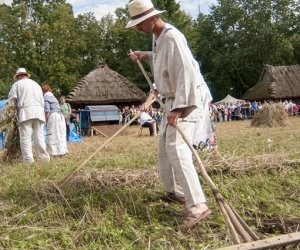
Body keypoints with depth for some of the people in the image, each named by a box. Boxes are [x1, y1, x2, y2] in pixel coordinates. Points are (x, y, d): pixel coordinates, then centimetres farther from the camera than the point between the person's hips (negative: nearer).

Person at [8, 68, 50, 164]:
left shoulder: (17, 84, 10)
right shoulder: (36, 84, 25)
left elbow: (11, 99, 3)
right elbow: (42, 100, 17)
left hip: (26, 111, -4)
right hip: (39, 112, 4)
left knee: (25, 138, -4)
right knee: (39, 137, 6)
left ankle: (29, 161, -11)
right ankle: (45, 158, -1)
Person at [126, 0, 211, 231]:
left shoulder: (172, 37, -20)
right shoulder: (156, 36, 10)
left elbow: (187, 73, -28)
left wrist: (179, 107, -32)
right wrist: (145, 55, 13)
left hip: (184, 101, -10)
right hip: (172, 100, 10)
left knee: (177, 150, -22)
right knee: (165, 147, 19)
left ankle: (198, 206, -25)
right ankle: (174, 191, 34)